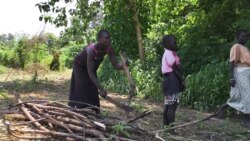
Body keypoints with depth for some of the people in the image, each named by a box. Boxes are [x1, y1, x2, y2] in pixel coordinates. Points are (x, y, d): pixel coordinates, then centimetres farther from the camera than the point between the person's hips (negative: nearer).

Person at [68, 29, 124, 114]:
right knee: (81, 90, -9)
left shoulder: (109, 49, -25)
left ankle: (97, 114, 4)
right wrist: (101, 89, -47)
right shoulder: (91, 50, -42)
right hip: (80, 66, -5)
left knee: (93, 90, 2)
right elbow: (90, 73, -43)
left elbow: (116, 66, -23)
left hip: (92, 66, 6)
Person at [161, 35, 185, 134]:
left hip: (173, 80, 10)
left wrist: (181, 80, 12)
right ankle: (171, 128, -9)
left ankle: (166, 126, 20)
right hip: (171, 80, -10)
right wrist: (182, 80, -10)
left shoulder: (172, 53, 19)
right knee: (171, 105, -10)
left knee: (168, 105, 13)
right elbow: (174, 68, -15)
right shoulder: (169, 53, -12)